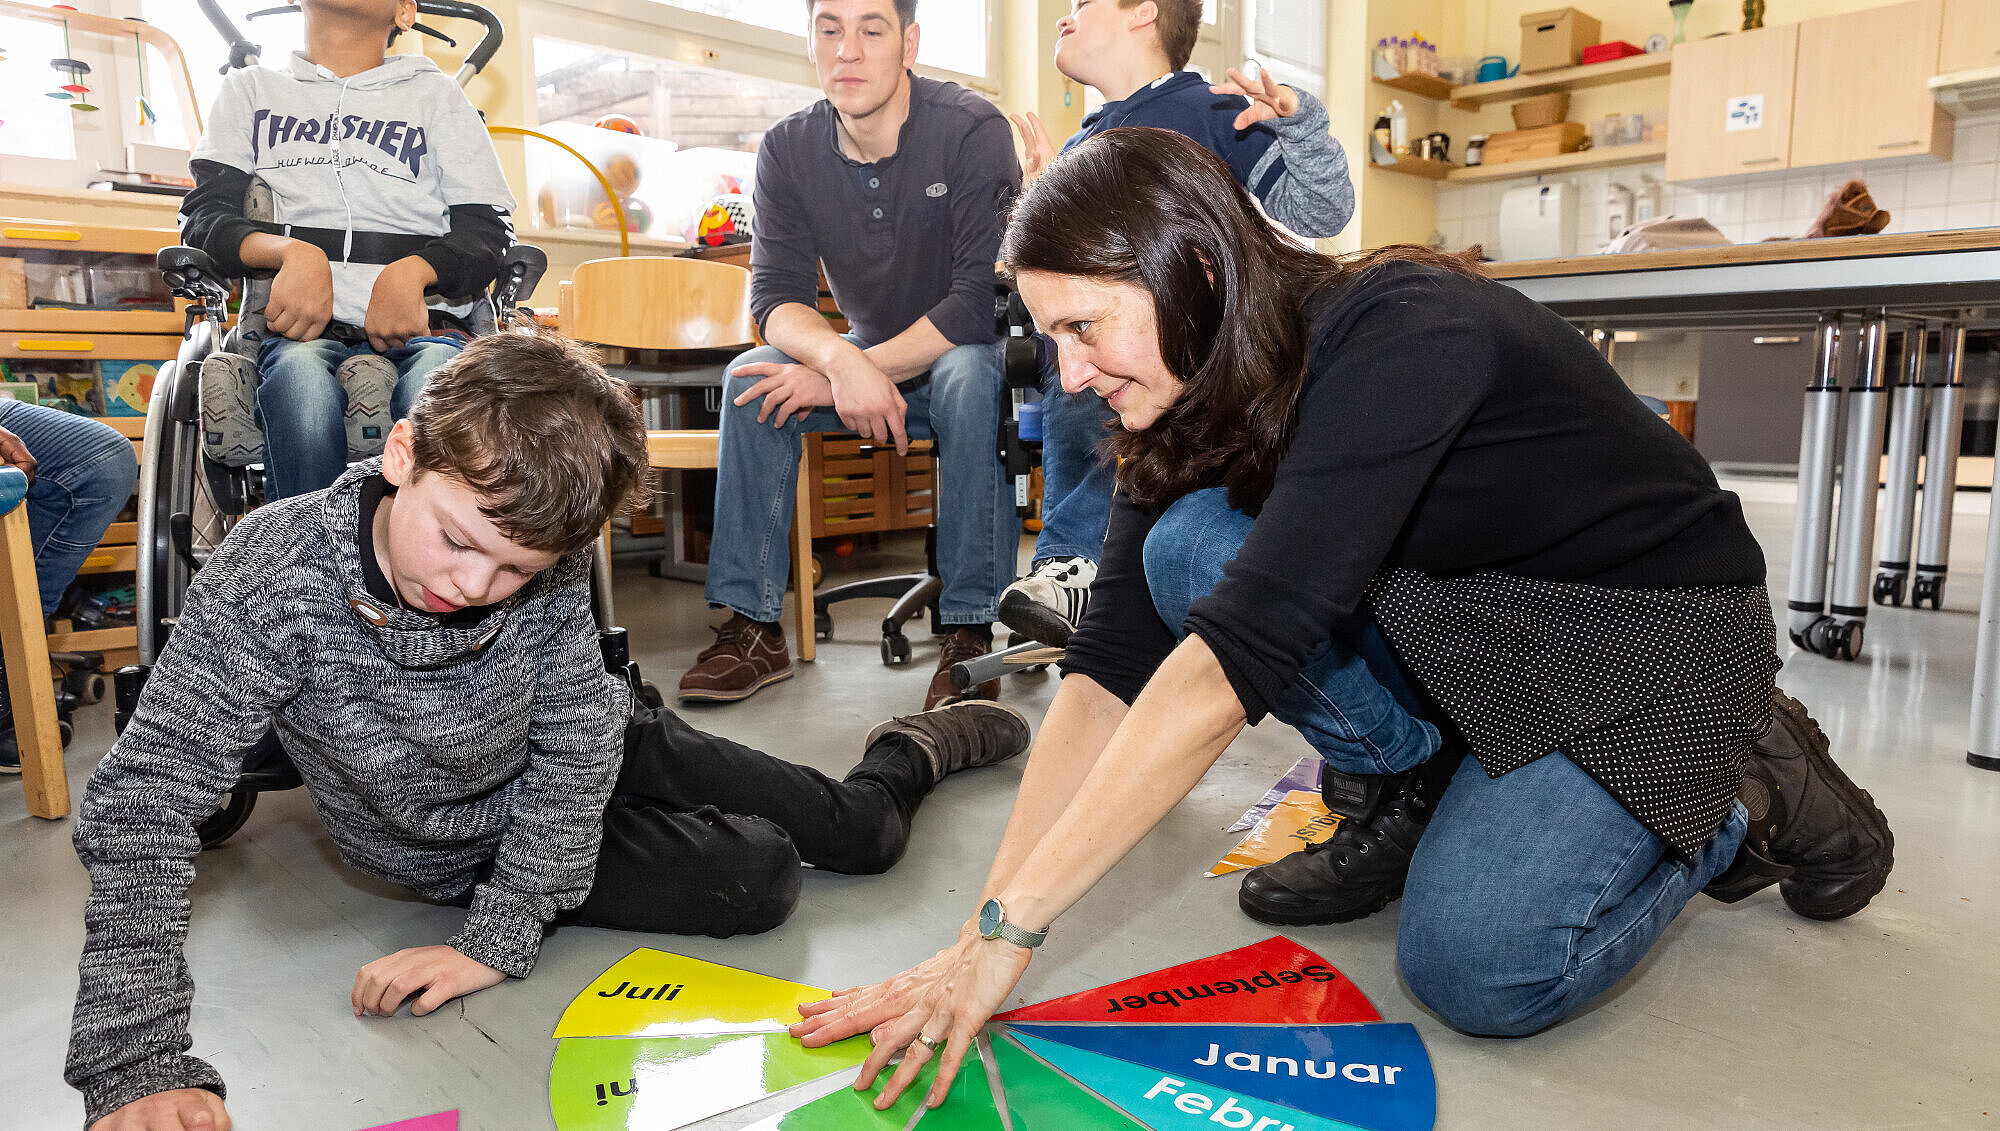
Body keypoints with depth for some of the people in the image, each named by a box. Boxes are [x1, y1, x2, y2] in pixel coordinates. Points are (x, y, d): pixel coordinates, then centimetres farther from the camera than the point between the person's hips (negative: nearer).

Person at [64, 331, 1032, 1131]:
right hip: (471, 841, -1)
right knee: (757, 878, -11)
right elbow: (144, 802, -33)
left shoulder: (546, 568, -29)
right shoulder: (279, 572, -35)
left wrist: (498, 938, -27)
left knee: (857, 832, 5)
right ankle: (911, 748, 22)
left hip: (596, 757, 2)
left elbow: (575, 744, -22)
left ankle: (919, 745, 43)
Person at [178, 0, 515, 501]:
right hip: (297, 331, 1)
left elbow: (485, 231, 10)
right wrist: (293, 251, -11)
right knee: (303, 386, -36)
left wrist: (411, 271, -12)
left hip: (419, 328, -1)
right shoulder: (251, 89, 25)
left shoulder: (435, 93, 22)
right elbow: (203, 215, 12)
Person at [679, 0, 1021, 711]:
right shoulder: (788, 151, -4)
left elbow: (985, 299, -25)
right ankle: (752, 625, -17)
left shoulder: (973, 131, -17)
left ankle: (970, 633, -31)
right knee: (752, 379, -20)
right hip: (869, 356, 4)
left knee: (969, 379, -37)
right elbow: (774, 297, -13)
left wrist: (862, 373, -28)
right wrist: (841, 360, -35)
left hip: (967, 354, -4)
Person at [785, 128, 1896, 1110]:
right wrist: (978, 936, -22)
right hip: (1462, 620, 6)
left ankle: (1742, 792, 5)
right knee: (1187, 548, -19)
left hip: (1658, 628, -5)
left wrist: (1012, 926, -38)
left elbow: (1238, 650, -41)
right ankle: (1407, 789, 3)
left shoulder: (1403, 335, -31)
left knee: (1471, 966, -23)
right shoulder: (1194, 401, -9)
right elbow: (1109, 669, -15)